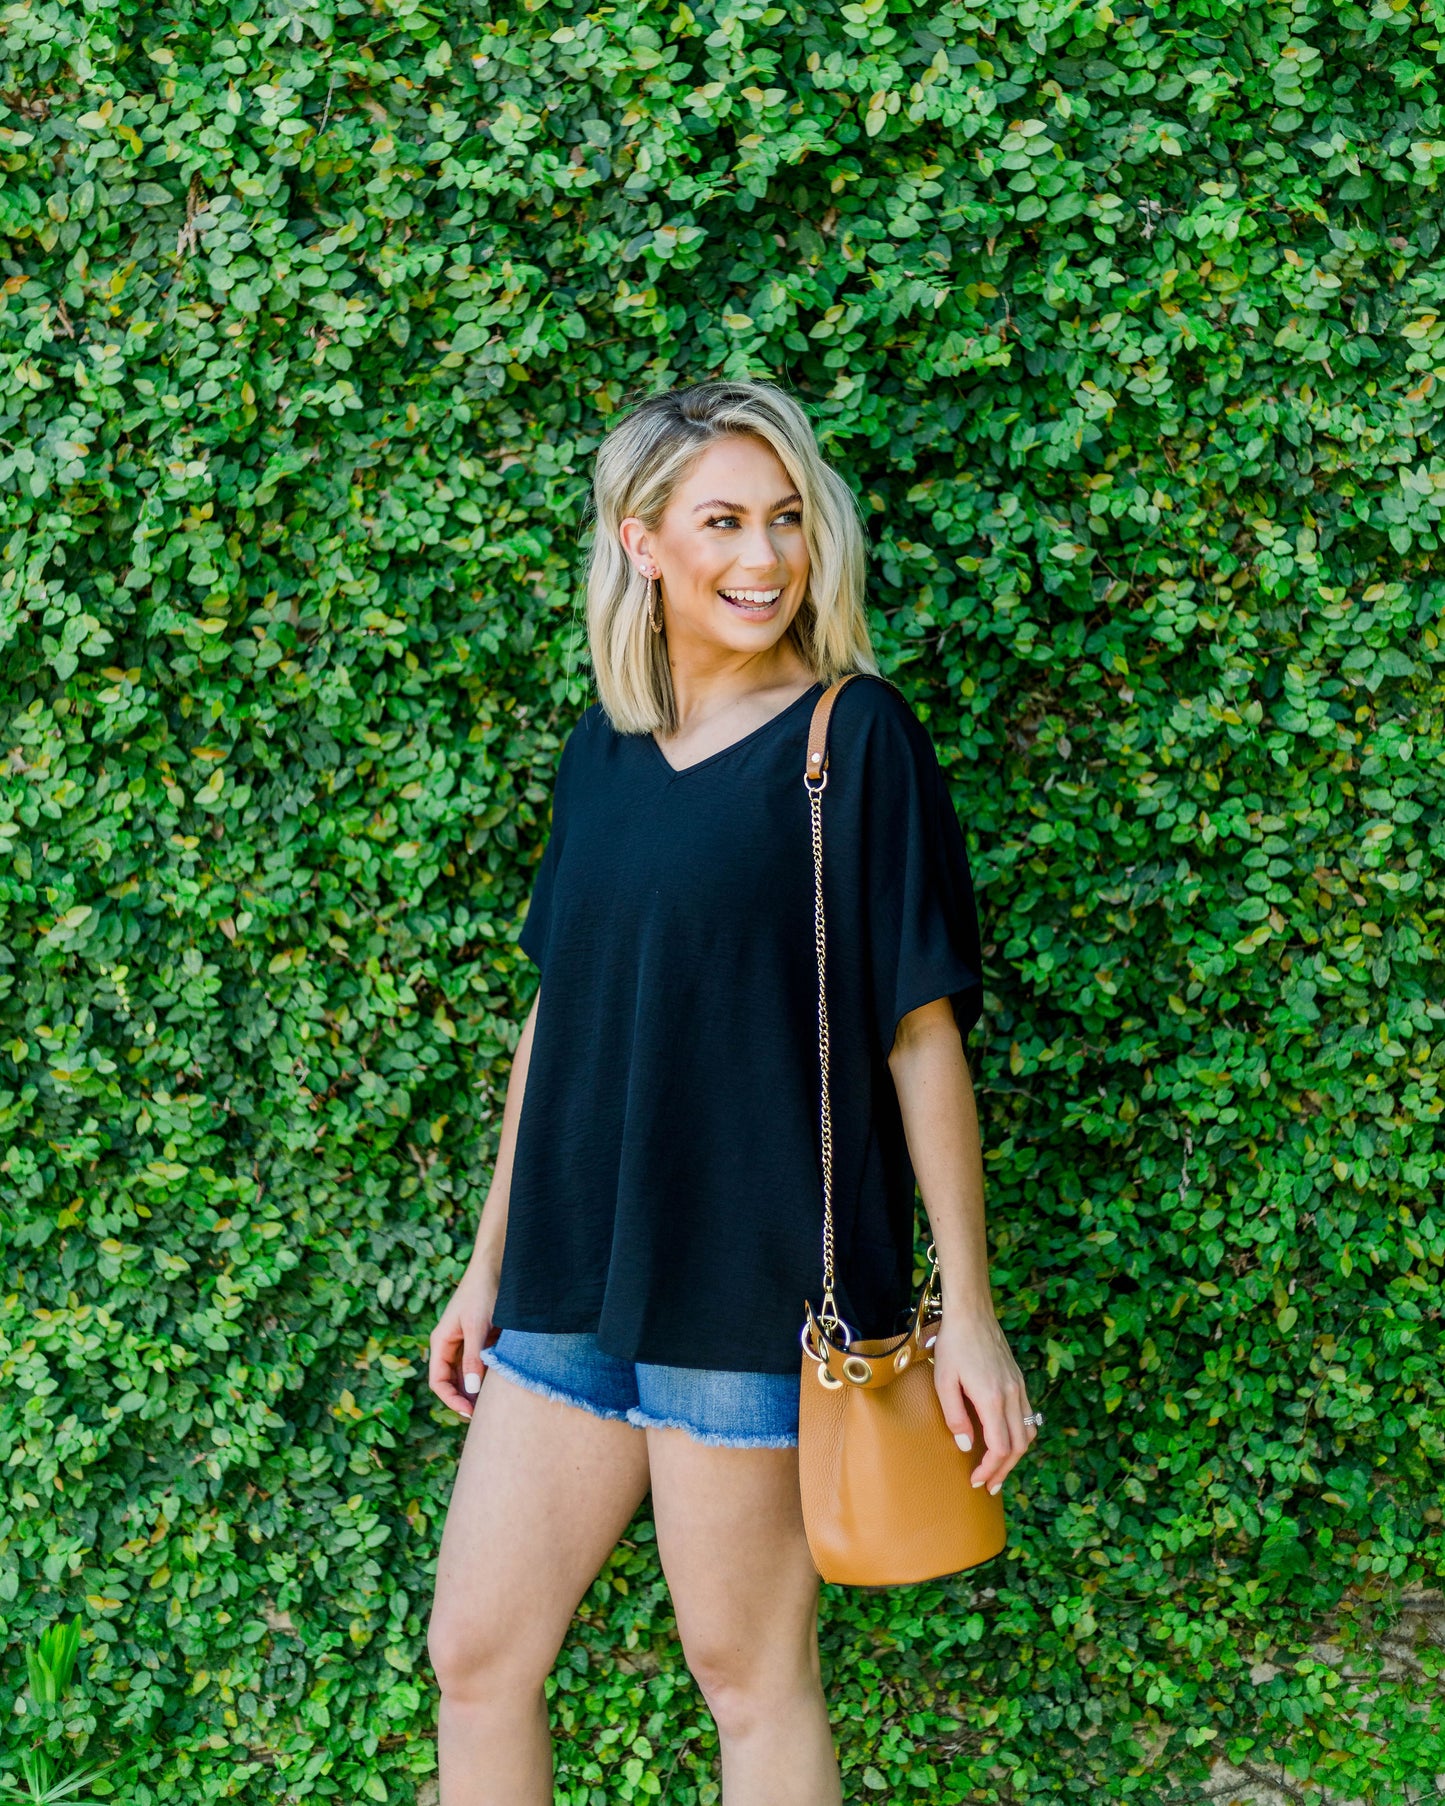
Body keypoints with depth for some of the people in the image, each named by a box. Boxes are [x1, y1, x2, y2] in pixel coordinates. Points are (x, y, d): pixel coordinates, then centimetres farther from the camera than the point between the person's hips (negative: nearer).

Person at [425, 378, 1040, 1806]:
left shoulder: (857, 739, -8)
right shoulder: (604, 746, 9)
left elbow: (922, 1034, -8)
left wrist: (967, 1311, -9)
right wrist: (490, 1263, 16)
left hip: (752, 1283, -6)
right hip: (575, 1275, 6)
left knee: (750, 1673, 7)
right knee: (473, 1653, 12)